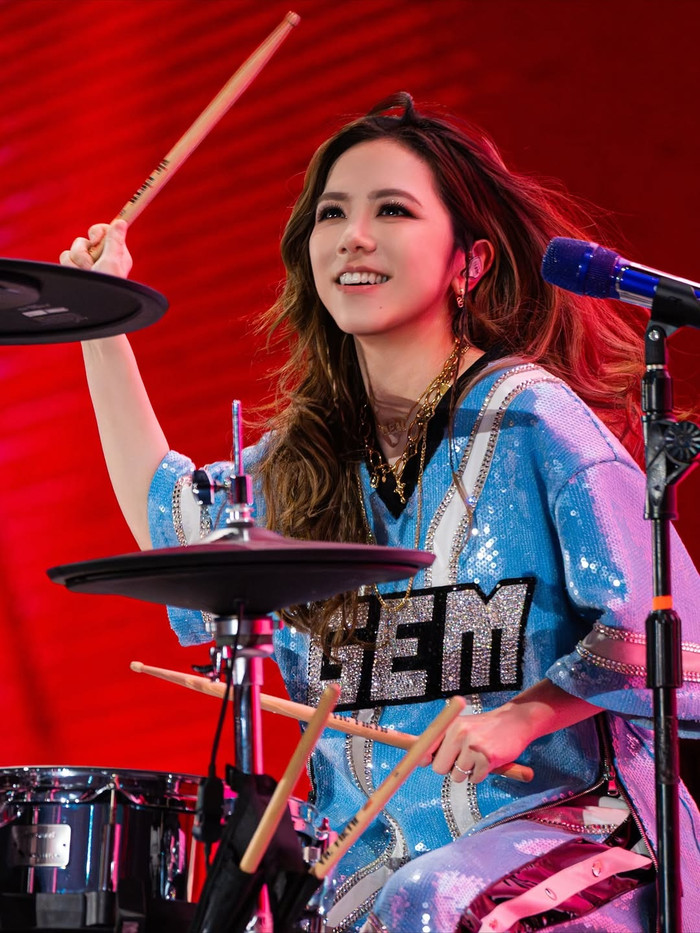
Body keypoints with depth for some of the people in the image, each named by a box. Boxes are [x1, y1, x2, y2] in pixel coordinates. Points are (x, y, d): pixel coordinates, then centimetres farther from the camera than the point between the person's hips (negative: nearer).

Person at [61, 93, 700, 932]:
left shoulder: (527, 418, -9)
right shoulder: (305, 455, 10)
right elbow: (169, 521, 28)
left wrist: (519, 717, -22)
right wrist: (102, 327, 26)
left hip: (565, 822, -5)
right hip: (379, 853, 6)